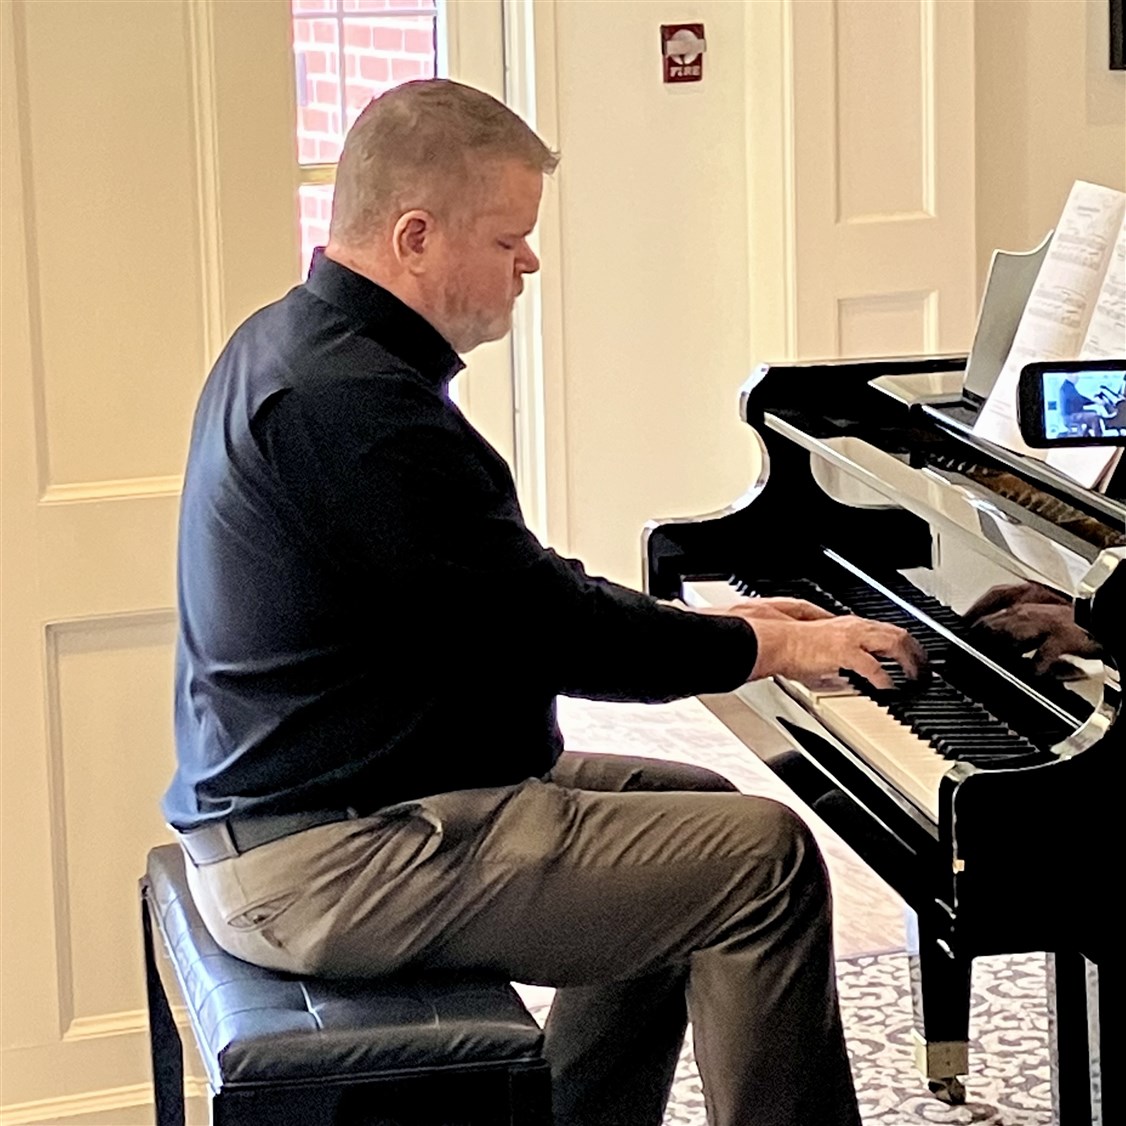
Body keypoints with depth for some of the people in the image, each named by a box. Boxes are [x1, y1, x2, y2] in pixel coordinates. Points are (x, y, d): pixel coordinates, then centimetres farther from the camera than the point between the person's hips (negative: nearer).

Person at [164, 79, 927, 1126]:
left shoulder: (296, 344, 12)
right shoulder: (356, 402, -22)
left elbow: (515, 589, 18)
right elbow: (548, 630, -20)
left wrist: (708, 622, 12)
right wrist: (769, 647, -6)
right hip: (327, 864, -11)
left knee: (688, 813, 22)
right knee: (767, 861, -12)